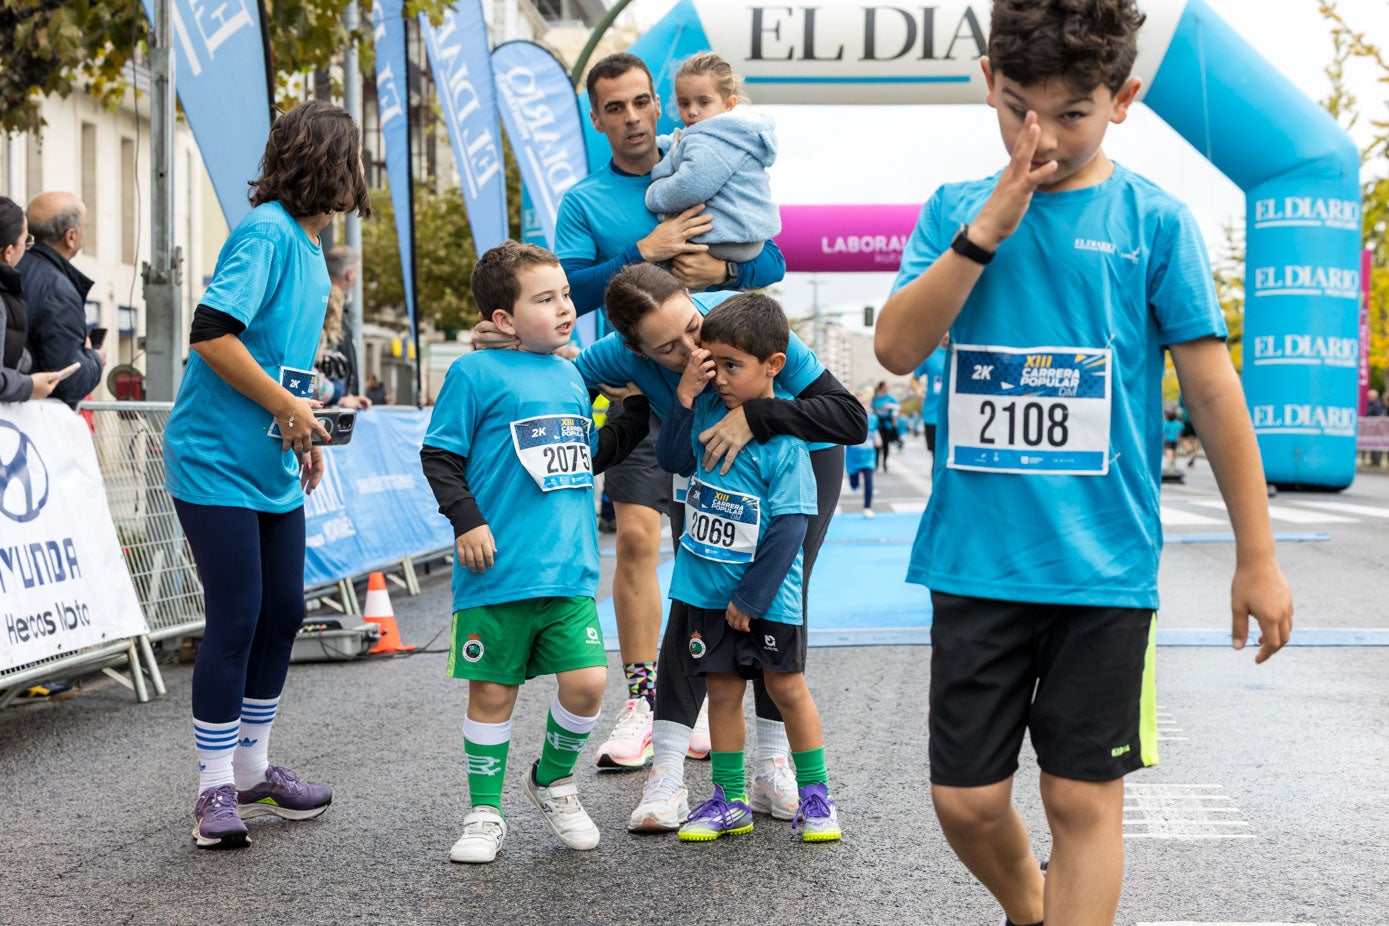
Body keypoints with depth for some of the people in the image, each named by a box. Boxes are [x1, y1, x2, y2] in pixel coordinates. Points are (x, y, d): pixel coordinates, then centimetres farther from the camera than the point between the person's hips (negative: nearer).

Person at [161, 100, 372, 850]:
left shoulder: (308, 245, 13)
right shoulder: (265, 233, -16)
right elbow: (212, 333, -25)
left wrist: (302, 431, 15)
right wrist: (287, 406, -18)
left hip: (274, 468, 9)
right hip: (217, 462, -9)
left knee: (282, 613, 12)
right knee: (236, 618, -6)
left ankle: (252, 768, 26)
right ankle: (215, 788, 6)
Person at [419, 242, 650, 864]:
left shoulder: (570, 376, 15)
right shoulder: (476, 374, -4)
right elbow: (439, 456, -4)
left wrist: (638, 408, 18)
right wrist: (467, 521, -13)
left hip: (570, 571, 5)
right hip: (498, 574, -5)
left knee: (586, 681, -4)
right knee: (492, 691, 4)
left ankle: (554, 780, 22)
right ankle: (485, 812, 19)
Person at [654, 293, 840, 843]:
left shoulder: (784, 439, -17)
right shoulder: (709, 409, 0)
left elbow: (788, 528, -18)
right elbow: (673, 459, -3)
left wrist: (750, 598, -16)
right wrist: (685, 395, -13)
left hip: (767, 593, -5)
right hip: (706, 586, 5)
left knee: (786, 687, 5)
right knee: (722, 689, 10)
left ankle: (815, 793, 20)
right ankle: (730, 801, 19)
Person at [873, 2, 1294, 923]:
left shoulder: (1153, 220, -1)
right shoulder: (955, 208, 7)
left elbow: (1212, 389, 0)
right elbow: (898, 348, -6)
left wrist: (1257, 556, 1)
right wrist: (990, 225, -14)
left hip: (1102, 565, -2)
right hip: (976, 559, 2)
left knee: (1084, 801, 2)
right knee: (967, 801, 8)